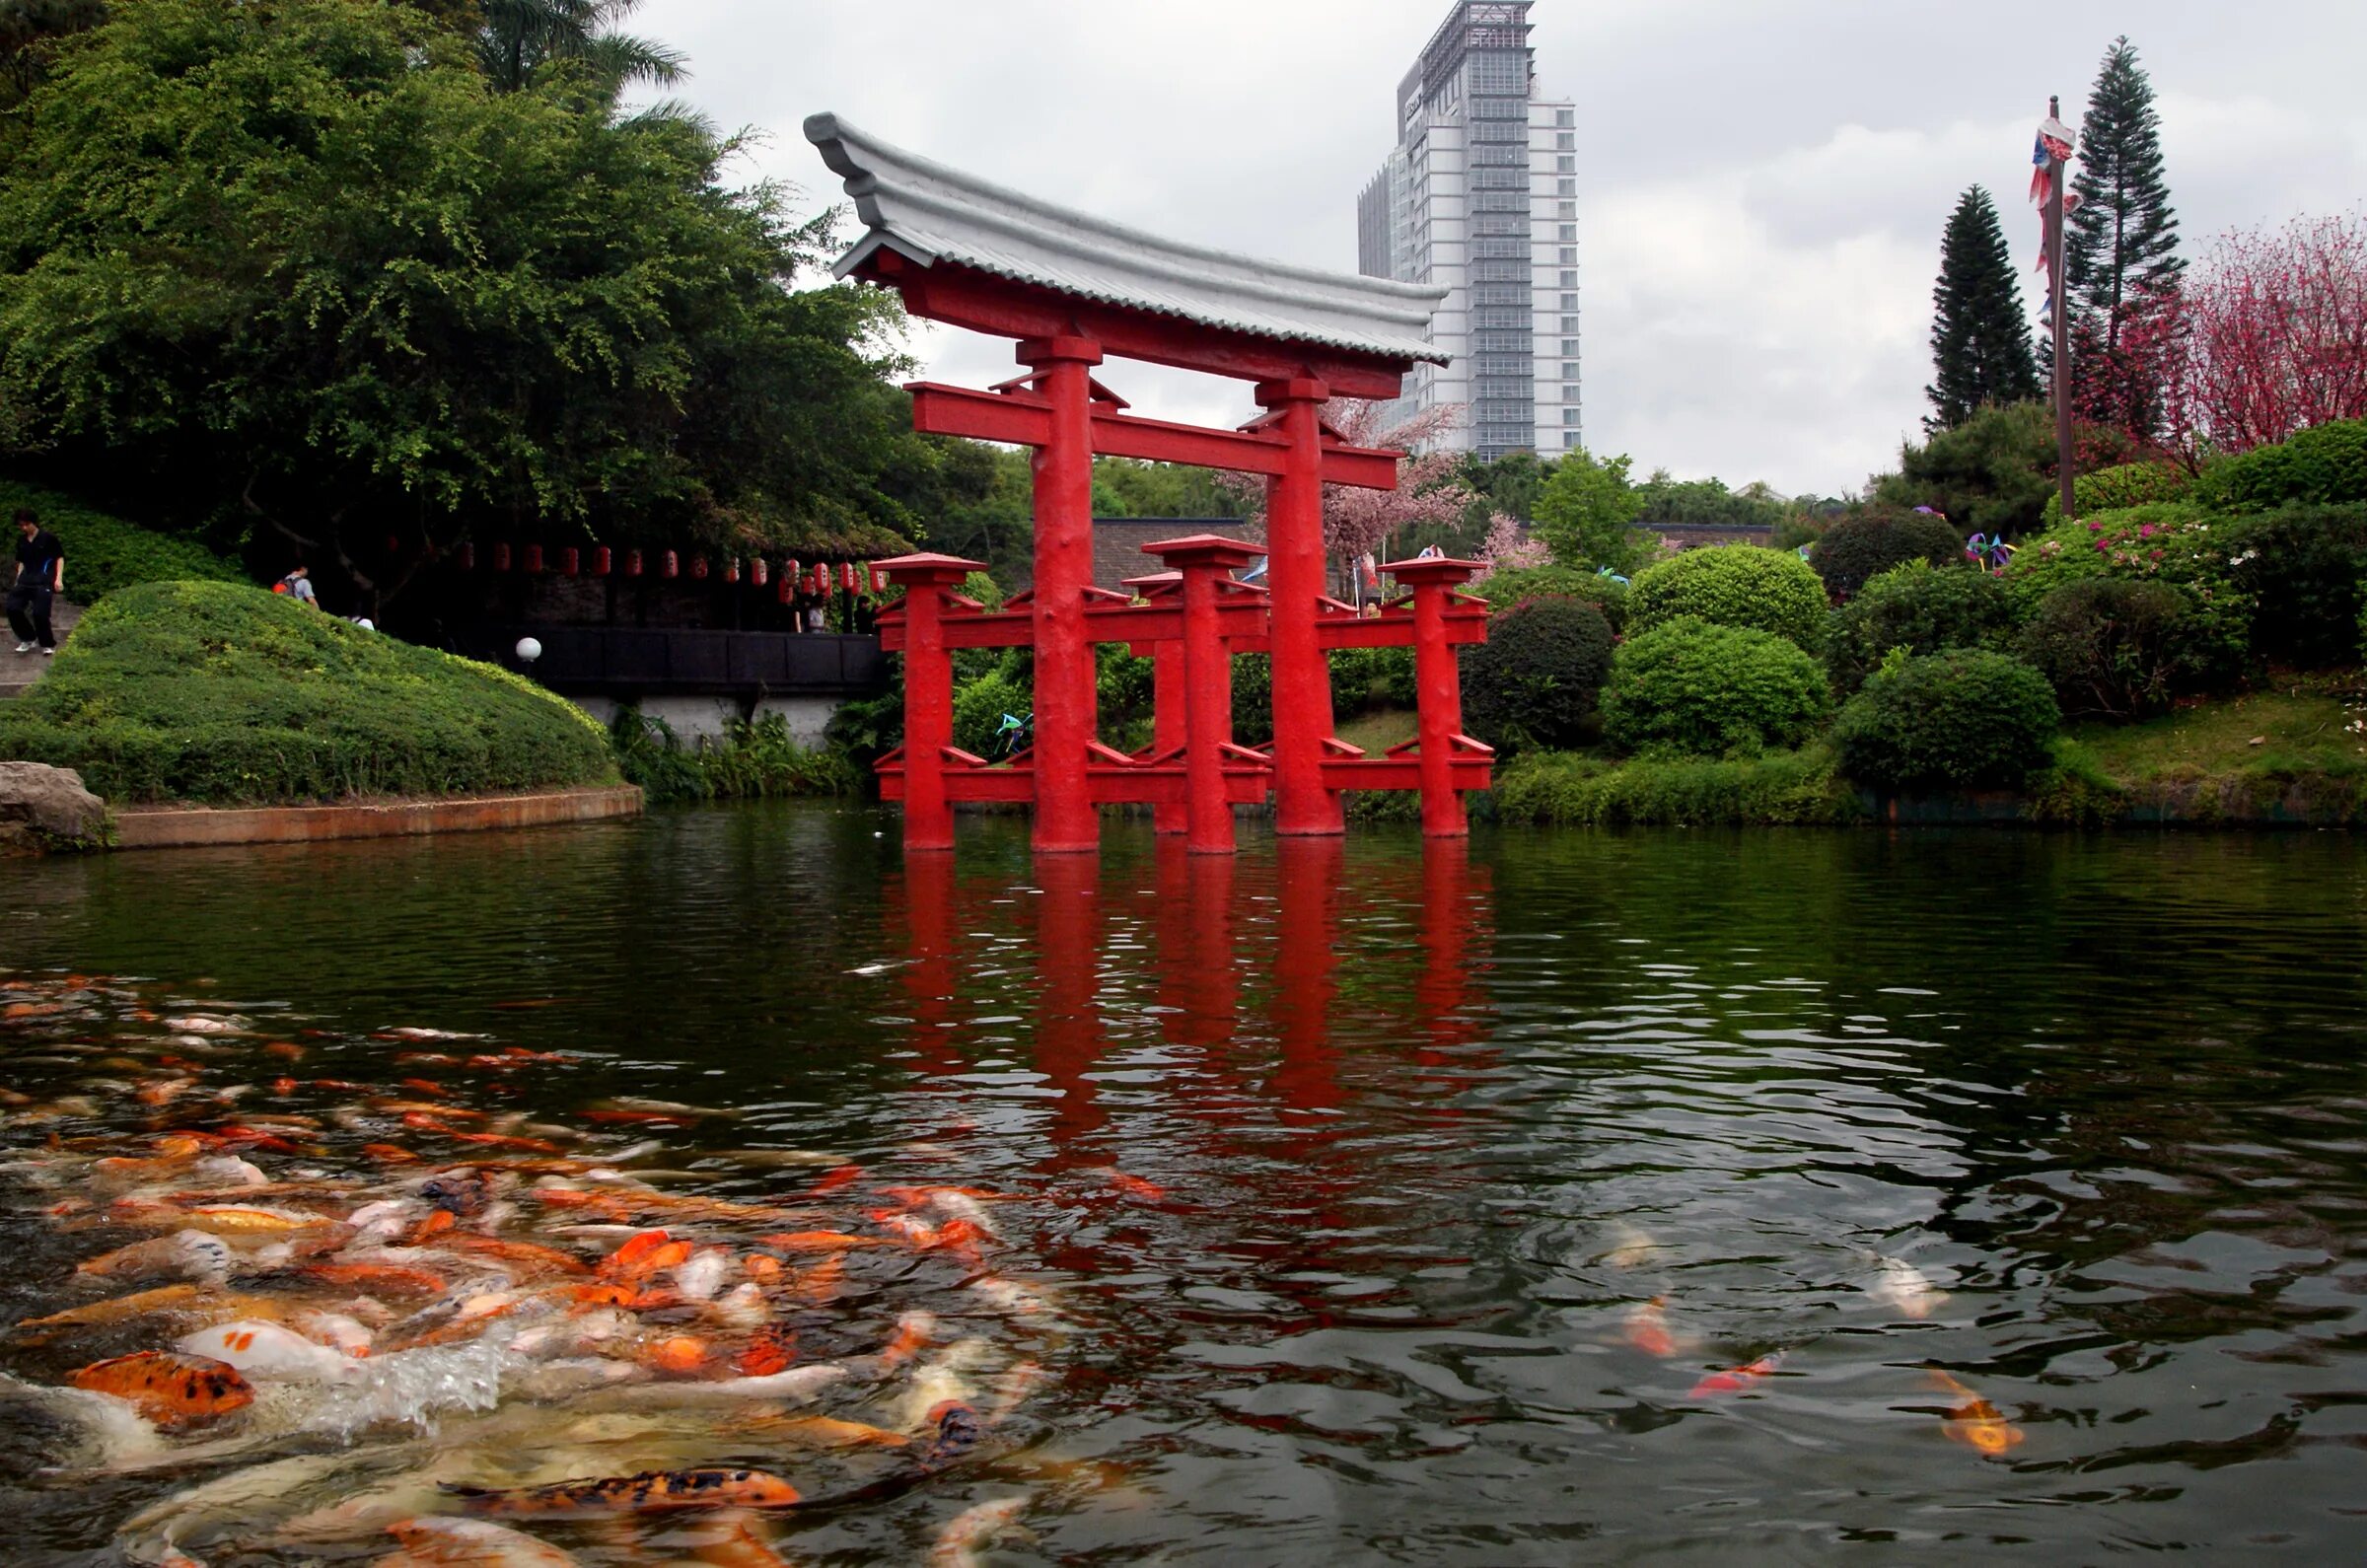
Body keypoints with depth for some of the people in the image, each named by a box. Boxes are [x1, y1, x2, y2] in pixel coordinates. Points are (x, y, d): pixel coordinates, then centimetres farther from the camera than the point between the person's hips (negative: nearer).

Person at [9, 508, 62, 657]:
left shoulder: (48, 537, -2)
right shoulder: (21, 541, 14)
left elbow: (60, 557, 2)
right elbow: (21, 562, 23)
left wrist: (58, 579, -6)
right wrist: (18, 581, 16)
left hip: (44, 580, -5)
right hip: (26, 580, 5)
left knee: (39, 613, -15)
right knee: (13, 609, -9)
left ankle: (48, 644, 6)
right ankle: (28, 639, 11)